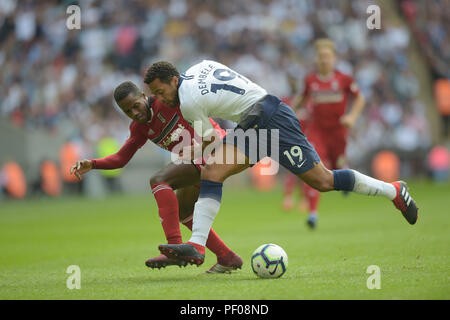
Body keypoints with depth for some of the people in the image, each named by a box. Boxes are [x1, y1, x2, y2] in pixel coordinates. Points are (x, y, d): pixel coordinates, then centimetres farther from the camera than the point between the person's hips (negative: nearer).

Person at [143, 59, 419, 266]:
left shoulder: (189, 102, -16)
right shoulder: (201, 67, 7)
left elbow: (209, 139, -1)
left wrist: (191, 153, 21)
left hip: (272, 119, -10)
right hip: (252, 125, 10)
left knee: (322, 180, -5)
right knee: (212, 171, -6)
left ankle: (394, 191, 10)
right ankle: (197, 247, -13)